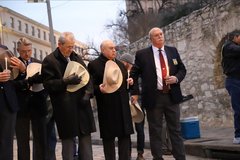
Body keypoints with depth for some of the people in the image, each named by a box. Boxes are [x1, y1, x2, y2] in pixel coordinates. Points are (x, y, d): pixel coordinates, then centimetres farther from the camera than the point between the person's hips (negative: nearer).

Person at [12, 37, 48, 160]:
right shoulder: (13, 64, -1)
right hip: (21, 107, -2)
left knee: (41, 140, 6)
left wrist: (25, 70, -18)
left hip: (38, 106, 3)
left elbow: (43, 79, -6)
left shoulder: (38, 63, 8)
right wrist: (31, 81, -18)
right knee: (23, 142, 3)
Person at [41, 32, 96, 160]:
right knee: (68, 139, 1)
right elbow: (48, 83, -9)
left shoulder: (76, 58, 14)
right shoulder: (49, 61, -4)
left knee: (86, 136, 9)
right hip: (65, 107, -5)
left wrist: (87, 93, 0)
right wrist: (66, 81, -20)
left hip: (81, 104, 5)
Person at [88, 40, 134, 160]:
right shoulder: (94, 64, -3)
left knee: (125, 134, 6)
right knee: (108, 136, 2)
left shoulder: (120, 64, 18)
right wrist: (99, 89, -26)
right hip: (107, 107, -6)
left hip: (122, 105, 6)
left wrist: (129, 82, 5)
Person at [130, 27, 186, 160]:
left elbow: (182, 69, 13)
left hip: (172, 96, 3)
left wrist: (176, 78, -7)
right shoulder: (142, 54, 0)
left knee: (176, 130, 7)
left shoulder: (173, 51, 9)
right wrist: (135, 93, -5)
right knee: (155, 131, 5)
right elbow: (134, 74, 3)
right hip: (153, 97, -2)